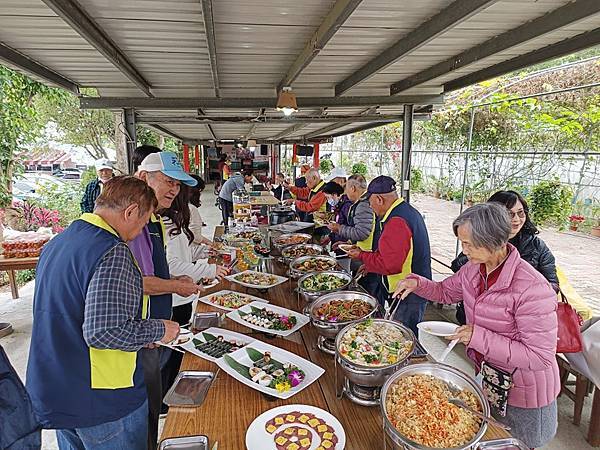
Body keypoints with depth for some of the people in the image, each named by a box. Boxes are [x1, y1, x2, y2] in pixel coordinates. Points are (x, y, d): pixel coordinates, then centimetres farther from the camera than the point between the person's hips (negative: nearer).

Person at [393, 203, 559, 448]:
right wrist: (417, 283, -10)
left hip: (522, 393, -6)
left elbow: (540, 356, -28)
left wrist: (480, 337, -31)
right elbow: (446, 291, 9)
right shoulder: (473, 269, -10)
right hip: (484, 375, 6)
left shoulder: (532, 288, -32)